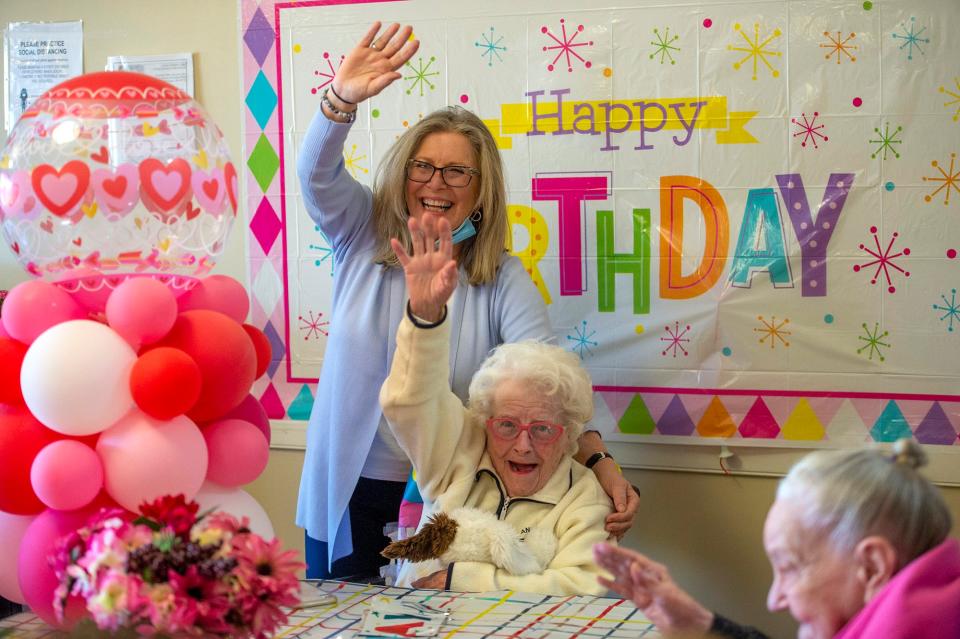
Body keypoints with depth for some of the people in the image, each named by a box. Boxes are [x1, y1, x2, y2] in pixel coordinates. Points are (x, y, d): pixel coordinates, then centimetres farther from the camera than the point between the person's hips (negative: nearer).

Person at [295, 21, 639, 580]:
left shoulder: (503, 277, -4)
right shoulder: (364, 236, 0)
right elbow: (317, 174, -17)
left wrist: (599, 461, -30)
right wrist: (341, 99, -38)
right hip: (351, 489, 1)